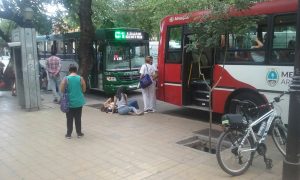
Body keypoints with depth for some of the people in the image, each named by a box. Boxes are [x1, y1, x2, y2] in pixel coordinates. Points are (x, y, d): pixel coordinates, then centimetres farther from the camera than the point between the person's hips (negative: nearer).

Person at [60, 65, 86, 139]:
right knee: (78, 118, 12)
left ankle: (68, 134, 16)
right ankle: (79, 133, 19)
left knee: (69, 119, 10)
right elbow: (84, 90, 0)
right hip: (79, 102, 1)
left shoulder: (66, 79, -9)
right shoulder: (81, 78, -6)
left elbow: (62, 90, -8)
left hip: (69, 102, -1)